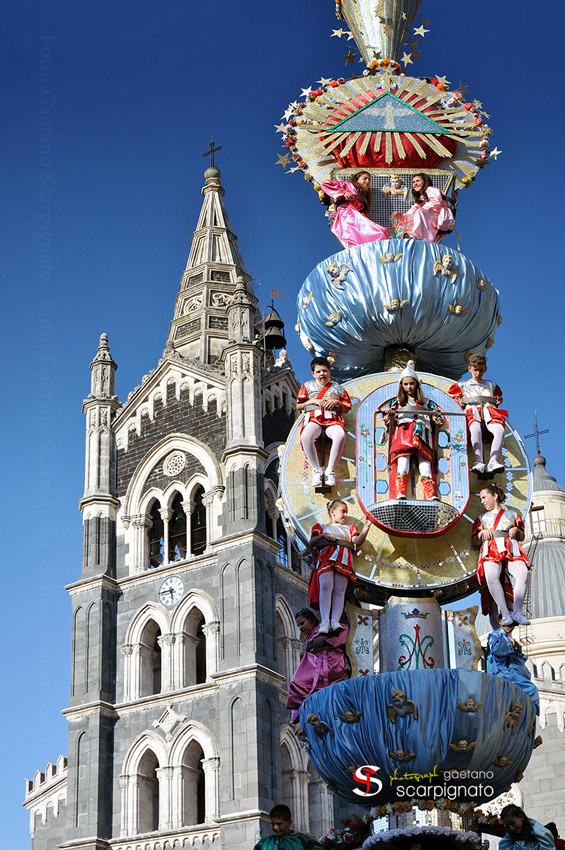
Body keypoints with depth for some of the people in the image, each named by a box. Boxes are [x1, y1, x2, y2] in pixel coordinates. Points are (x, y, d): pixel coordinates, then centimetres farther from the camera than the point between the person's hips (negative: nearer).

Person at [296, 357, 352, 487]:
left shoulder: (338, 388, 22)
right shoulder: (308, 386, 21)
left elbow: (346, 408, 21)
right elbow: (298, 406, 15)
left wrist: (336, 402, 1)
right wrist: (314, 401, 2)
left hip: (333, 419, 0)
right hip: (314, 418, 0)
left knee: (340, 435, -39)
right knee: (305, 436, -39)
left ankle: (330, 470, -30)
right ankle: (316, 470, -26)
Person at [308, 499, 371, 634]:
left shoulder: (349, 528, 35)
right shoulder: (322, 527, 30)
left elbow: (358, 541, 16)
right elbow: (312, 542, 16)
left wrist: (366, 528, 1)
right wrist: (322, 535, -2)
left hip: (344, 560, 2)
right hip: (326, 557, -2)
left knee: (339, 590, -15)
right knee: (326, 586, -24)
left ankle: (335, 621, -28)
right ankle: (325, 621, -32)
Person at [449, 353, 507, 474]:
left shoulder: (491, 385, 35)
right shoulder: (462, 385, 29)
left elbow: (497, 400, 39)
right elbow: (450, 398, 27)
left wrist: (498, 401, 15)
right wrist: (458, 402, 5)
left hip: (489, 411, 2)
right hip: (472, 411, -2)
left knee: (500, 430, -36)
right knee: (475, 431, -41)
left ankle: (492, 461, -45)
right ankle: (479, 462, -52)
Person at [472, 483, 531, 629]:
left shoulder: (512, 514, 29)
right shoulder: (482, 518, 31)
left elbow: (522, 536, 27)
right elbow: (475, 542, 26)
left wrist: (516, 530, 5)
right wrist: (481, 533, 6)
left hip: (511, 549, 0)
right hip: (491, 550, 0)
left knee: (522, 574, -34)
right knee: (491, 576, -36)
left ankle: (517, 612, -34)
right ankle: (505, 612, -37)